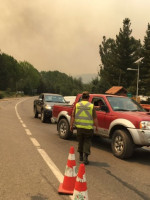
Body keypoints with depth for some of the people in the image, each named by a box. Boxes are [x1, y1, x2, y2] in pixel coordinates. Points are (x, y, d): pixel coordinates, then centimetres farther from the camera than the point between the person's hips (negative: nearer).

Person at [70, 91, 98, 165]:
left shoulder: (77, 105, 2)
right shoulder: (91, 106, -5)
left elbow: (73, 116, 2)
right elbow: (95, 118, -4)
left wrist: (71, 125, 10)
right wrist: (96, 126, 7)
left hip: (79, 127, 3)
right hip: (88, 128, -3)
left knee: (80, 142, 17)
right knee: (87, 142, 6)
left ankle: (81, 156, 28)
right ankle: (85, 157, -4)